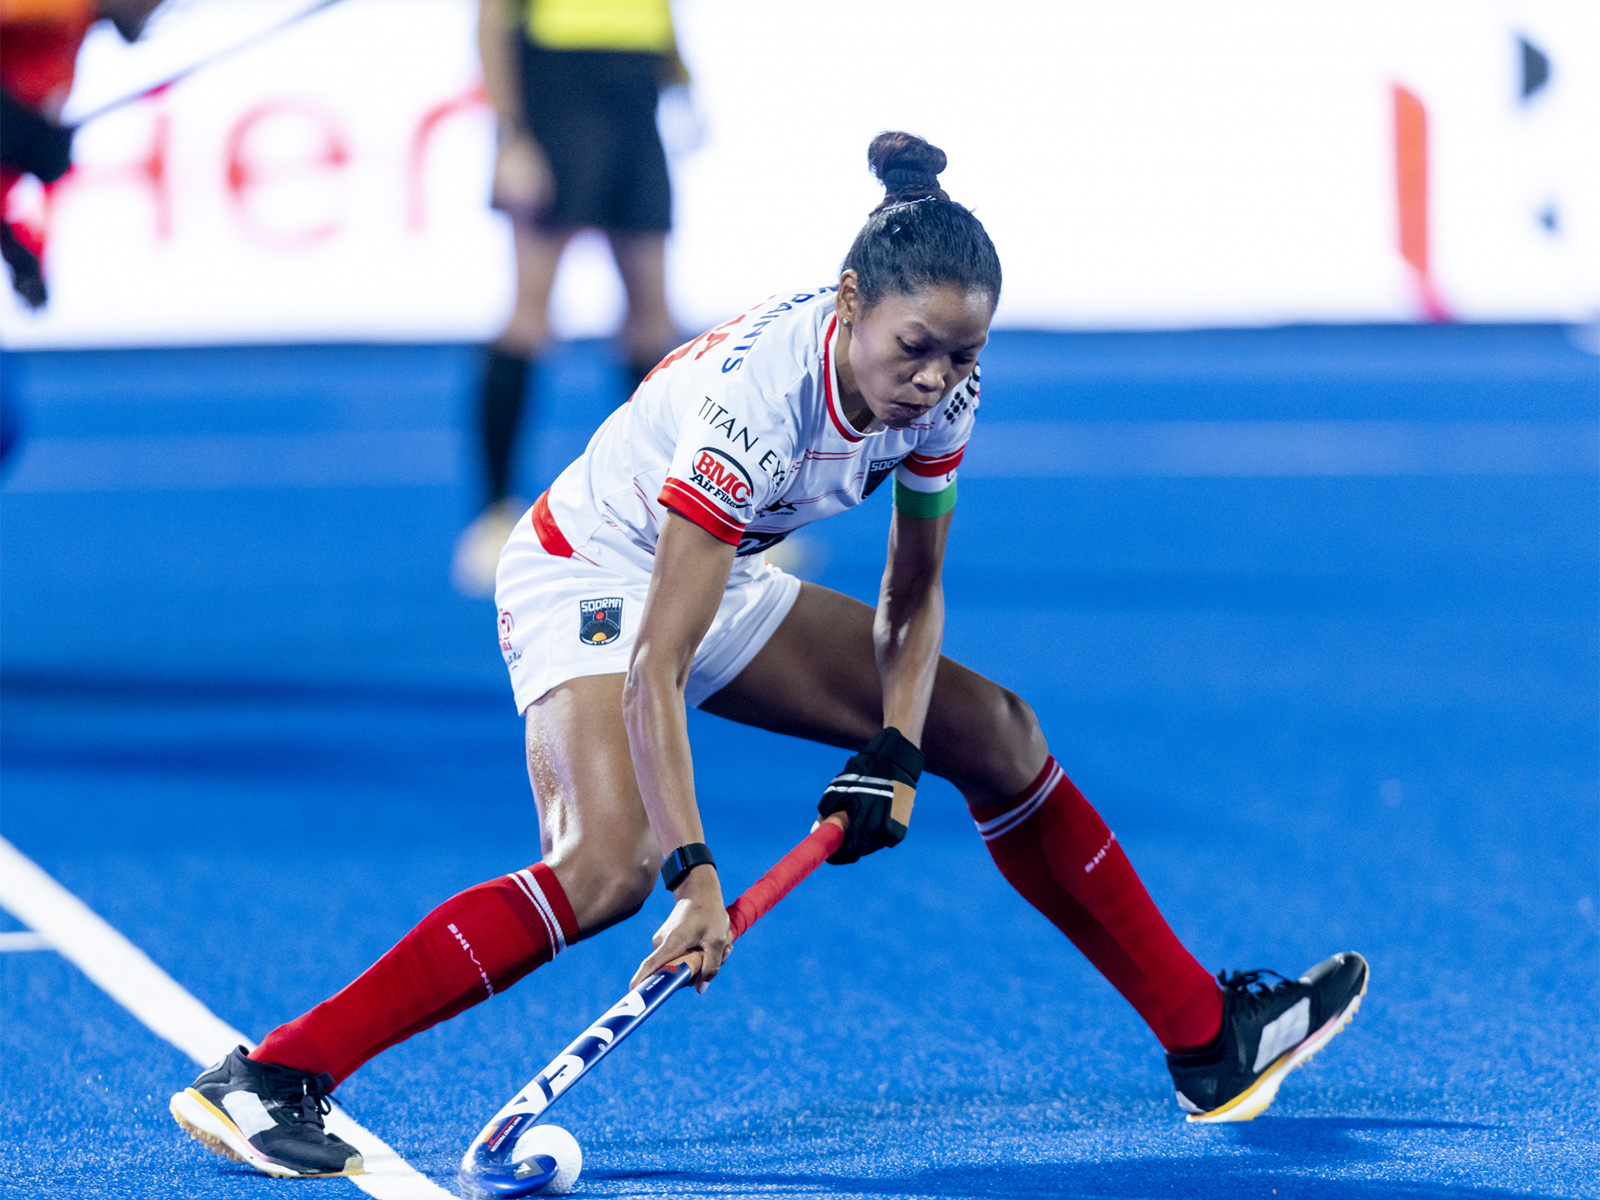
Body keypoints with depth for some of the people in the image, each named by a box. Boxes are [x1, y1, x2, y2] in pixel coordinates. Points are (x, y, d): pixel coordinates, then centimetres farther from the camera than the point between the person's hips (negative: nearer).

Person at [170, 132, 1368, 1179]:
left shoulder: (938, 391, -14)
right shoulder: (754, 394, -35)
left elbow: (912, 597, 3)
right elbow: (652, 673, -36)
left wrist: (892, 750, -13)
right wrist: (695, 875, -42)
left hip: (719, 577, 8)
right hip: (588, 580, -8)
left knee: (995, 734, 5)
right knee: (611, 863, -32)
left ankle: (1208, 1036, 18)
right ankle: (268, 1080, -33)